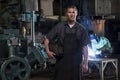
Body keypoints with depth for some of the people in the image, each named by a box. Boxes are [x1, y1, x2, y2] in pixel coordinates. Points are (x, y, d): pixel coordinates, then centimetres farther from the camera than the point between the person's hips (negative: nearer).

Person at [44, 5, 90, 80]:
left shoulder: (81, 29, 3)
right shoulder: (60, 26, 2)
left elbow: (85, 47, 4)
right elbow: (47, 38, 8)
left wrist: (85, 63, 0)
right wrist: (48, 51, -5)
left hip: (76, 62, 1)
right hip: (62, 62, 0)